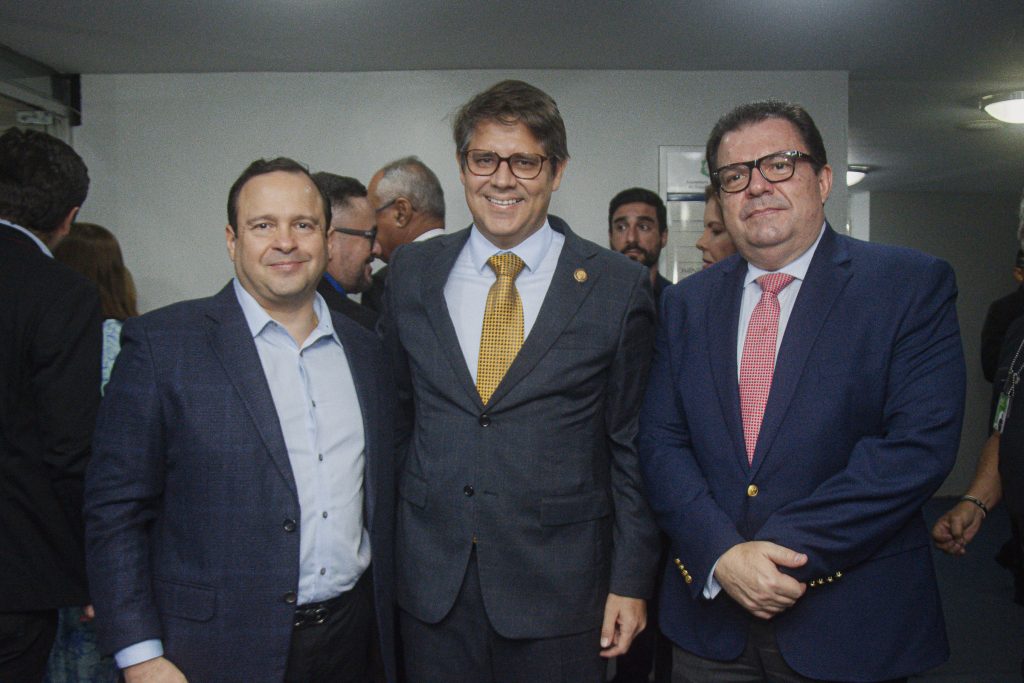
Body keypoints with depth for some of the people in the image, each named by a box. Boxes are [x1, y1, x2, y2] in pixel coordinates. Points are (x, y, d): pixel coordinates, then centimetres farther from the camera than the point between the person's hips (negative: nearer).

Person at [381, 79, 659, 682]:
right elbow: (395, 408, 10)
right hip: (431, 582, 3)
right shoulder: (411, 273, 3)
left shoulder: (620, 287, -5)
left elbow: (633, 447, -2)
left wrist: (631, 580, -3)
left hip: (558, 588, -2)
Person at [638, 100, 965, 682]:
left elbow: (920, 444, -15)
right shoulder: (688, 303, 6)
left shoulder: (914, 285, -6)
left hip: (852, 622, -2)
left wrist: (784, 550, -18)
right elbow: (661, 443, 1)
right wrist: (722, 554, -14)